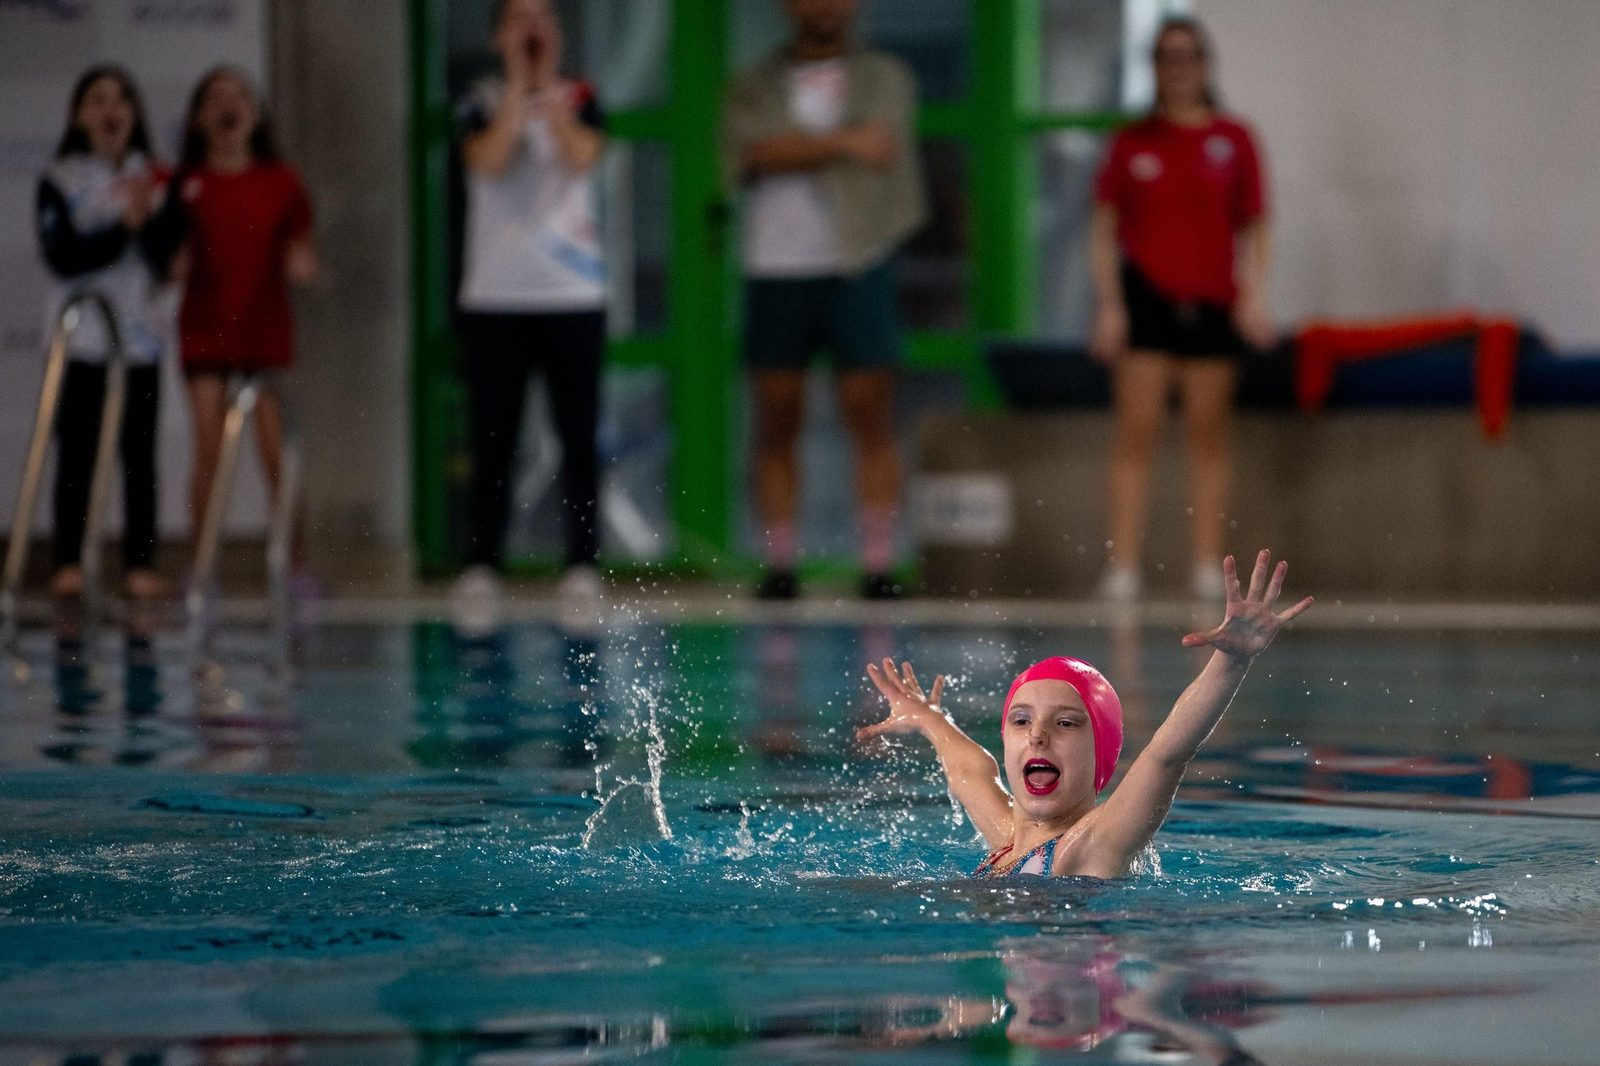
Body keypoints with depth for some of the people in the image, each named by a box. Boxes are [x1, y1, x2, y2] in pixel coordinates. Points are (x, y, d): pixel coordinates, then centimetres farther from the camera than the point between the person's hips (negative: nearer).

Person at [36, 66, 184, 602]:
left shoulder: (154, 181, 9)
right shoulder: (59, 182, 2)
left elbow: (169, 260, 0)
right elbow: (62, 256, -10)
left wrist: (152, 217, -17)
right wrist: (124, 227, -15)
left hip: (139, 334, 2)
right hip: (79, 336, -2)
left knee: (138, 453, -1)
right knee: (76, 452, -4)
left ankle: (140, 563, 1)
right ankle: (68, 563, -2)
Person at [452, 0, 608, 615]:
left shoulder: (579, 100, 7)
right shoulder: (481, 104, 5)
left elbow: (582, 156, -13)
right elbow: (489, 160, -15)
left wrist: (548, 85, -8)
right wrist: (519, 82, -10)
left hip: (573, 294, 0)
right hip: (493, 295, 0)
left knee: (579, 437, -1)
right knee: (493, 442, 0)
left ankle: (582, 564, 3)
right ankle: (481, 565, 4)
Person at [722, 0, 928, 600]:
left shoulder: (884, 77, 10)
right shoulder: (753, 87, 12)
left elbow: (880, 149, -8)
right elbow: (750, 155, -8)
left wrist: (793, 148, -8)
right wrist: (842, 144, -12)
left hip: (856, 265, -1)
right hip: (775, 273, 1)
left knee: (871, 419, -4)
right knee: (776, 424, 1)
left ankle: (878, 565, -3)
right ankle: (779, 565, 5)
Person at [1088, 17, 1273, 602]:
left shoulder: (1233, 141, 5)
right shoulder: (1132, 143, 5)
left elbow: (1255, 228, 7)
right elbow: (1104, 229, 5)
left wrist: (1254, 295, -6)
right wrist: (1109, 304, -4)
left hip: (1211, 304, 1)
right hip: (1145, 300, -1)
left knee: (1208, 438, 4)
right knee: (1136, 435, -5)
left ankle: (1207, 567, 9)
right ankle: (1123, 567, -6)